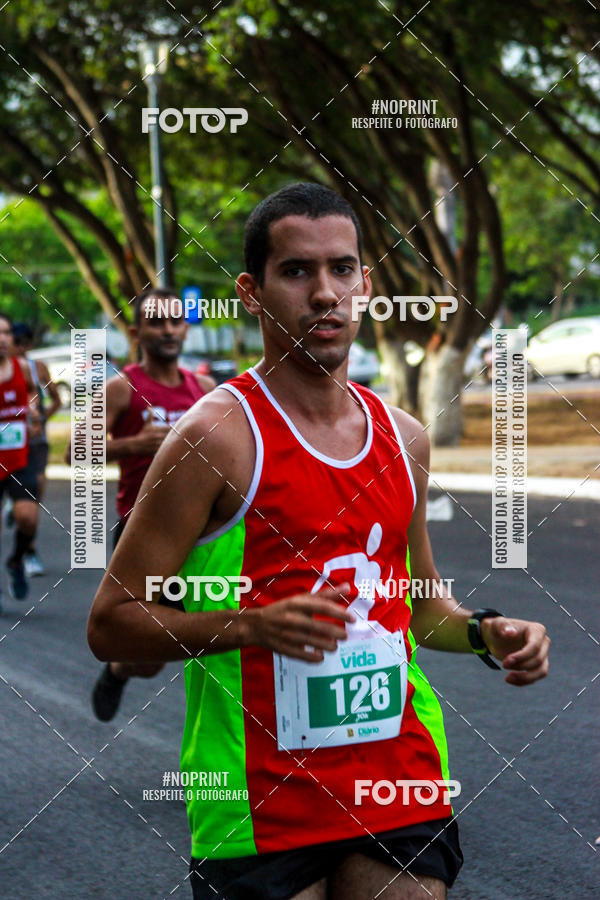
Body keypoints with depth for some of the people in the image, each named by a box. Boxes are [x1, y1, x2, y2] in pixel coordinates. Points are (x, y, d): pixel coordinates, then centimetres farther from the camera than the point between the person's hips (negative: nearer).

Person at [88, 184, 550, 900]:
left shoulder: (403, 438, 9)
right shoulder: (216, 436, -10)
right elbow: (109, 624, -11)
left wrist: (484, 632, 4)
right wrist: (254, 625, -23)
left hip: (400, 785, 5)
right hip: (261, 807, -5)